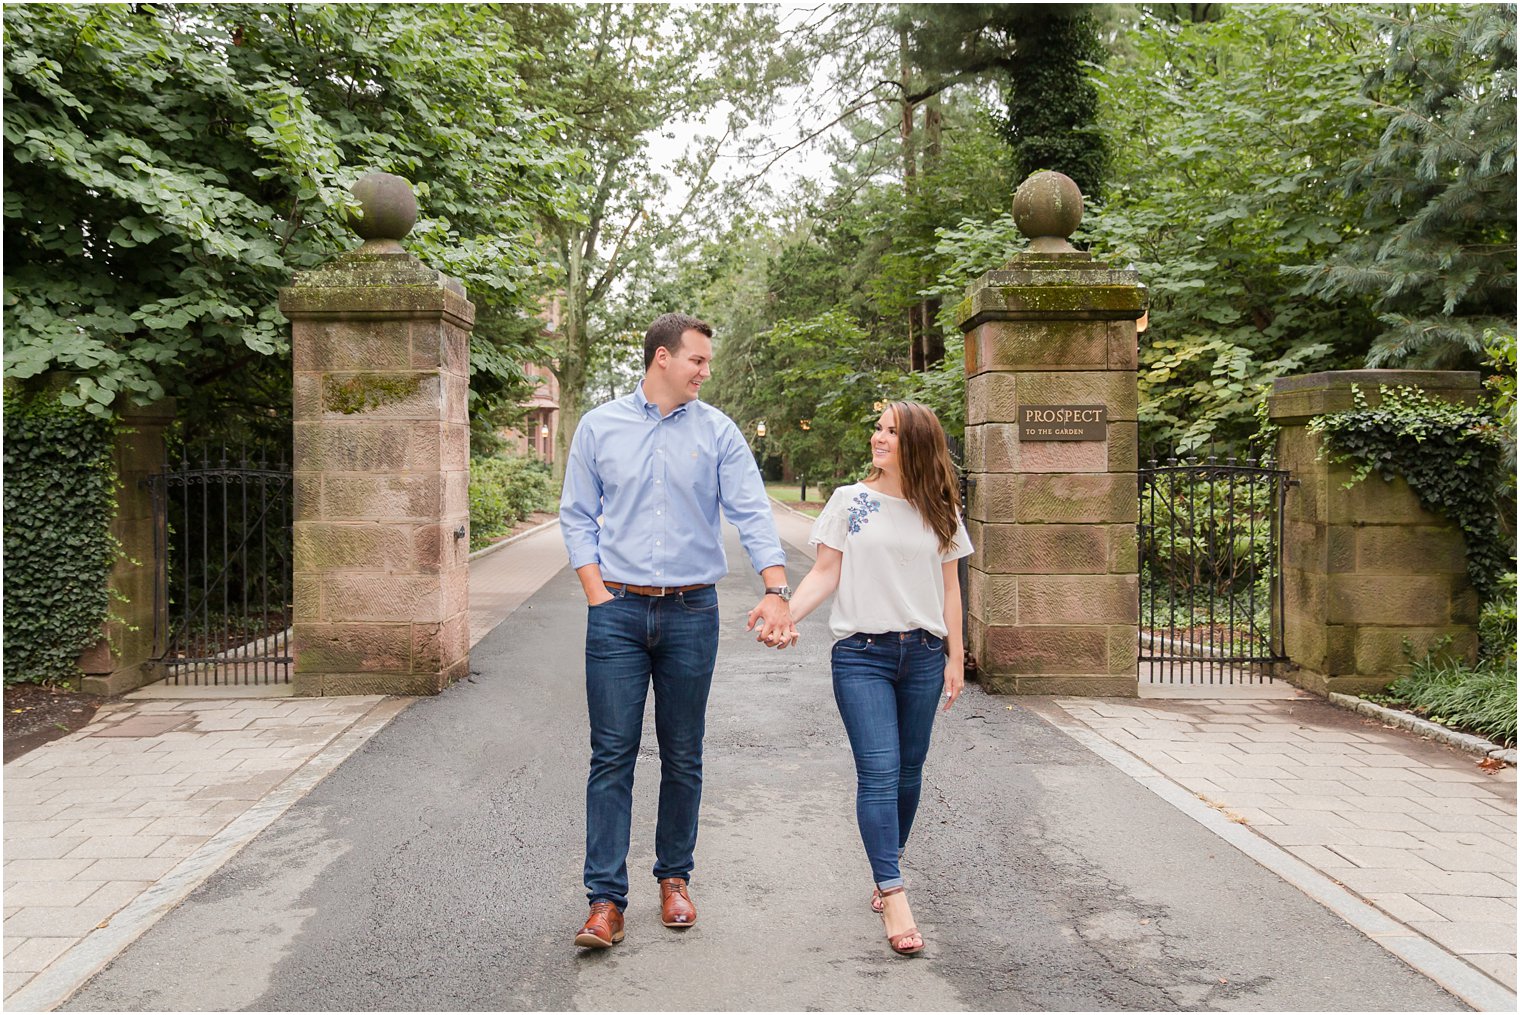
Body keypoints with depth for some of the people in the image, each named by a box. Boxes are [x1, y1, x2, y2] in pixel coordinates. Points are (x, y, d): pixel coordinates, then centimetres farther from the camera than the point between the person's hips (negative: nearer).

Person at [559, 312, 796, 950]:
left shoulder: (717, 432, 3)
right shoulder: (600, 427, 4)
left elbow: (752, 514, -4)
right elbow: (577, 517, 6)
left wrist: (776, 592, -17)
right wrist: (600, 600, -4)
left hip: (691, 613, 1)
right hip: (618, 611, 0)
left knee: (683, 757, 10)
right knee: (612, 755, -1)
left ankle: (674, 878, 26)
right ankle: (606, 899, 6)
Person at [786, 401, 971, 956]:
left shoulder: (940, 511, 9)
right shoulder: (850, 500, 3)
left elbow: (949, 587, 11)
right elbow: (825, 573, 2)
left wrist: (955, 657, 9)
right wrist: (786, 614, -13)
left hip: (923, 655, 3)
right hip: (861, 654, -3)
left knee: (907, 772, 10)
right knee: (878, 772, -10)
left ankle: (886, 866, 30)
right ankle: (894, 896, -8)